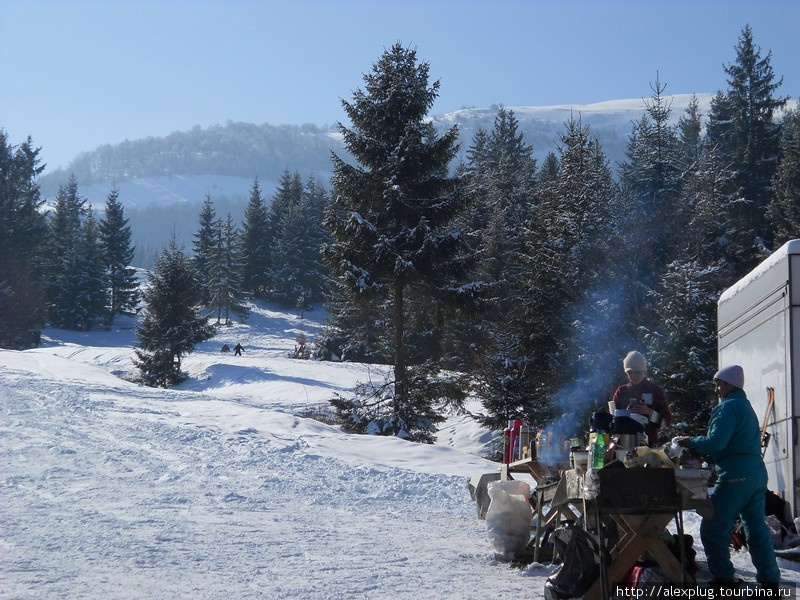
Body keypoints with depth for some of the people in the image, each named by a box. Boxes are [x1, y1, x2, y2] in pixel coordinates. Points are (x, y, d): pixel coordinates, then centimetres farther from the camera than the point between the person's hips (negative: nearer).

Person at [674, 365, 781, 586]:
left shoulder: (728, 406, -10)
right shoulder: (746, 406, 20)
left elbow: (716, 442, -20)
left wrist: (690, 442, -6)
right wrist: (695, 443, 19)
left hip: (735, 476, -10)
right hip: (756, 472, 10)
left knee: (713, 530, -4)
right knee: (757, 528, 13)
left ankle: (723, 579, -4)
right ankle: (769, 578, 15)